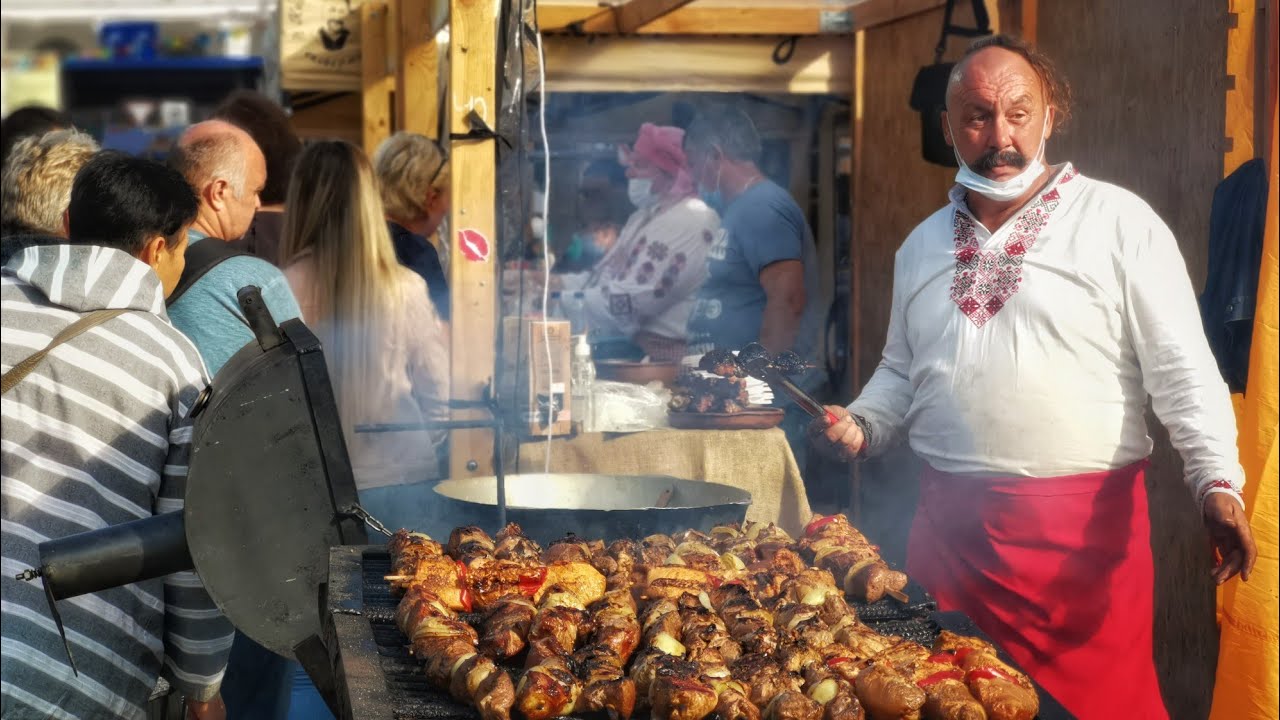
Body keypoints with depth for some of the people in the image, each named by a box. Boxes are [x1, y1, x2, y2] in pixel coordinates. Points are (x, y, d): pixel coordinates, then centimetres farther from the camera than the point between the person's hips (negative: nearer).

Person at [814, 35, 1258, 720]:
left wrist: (1217, 482, -20)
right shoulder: (924, 244, 13)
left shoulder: (1118, 222, -4)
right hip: (948, 521, 5)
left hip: (1084, 524, -4)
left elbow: (1181, 368, -9)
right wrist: (861, 425, 5)